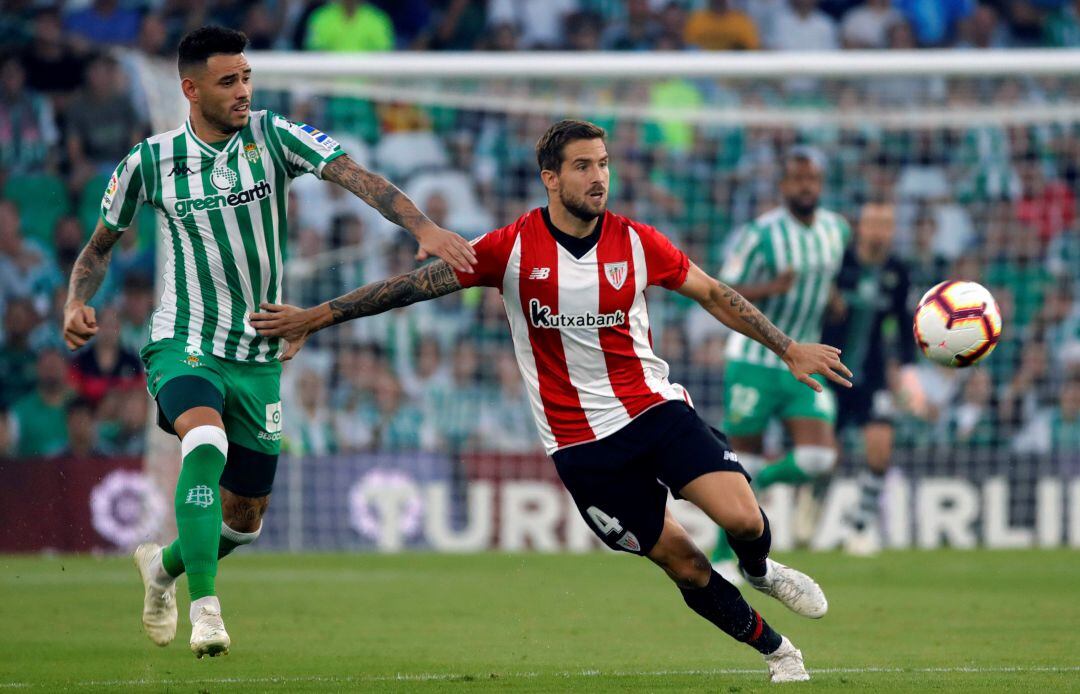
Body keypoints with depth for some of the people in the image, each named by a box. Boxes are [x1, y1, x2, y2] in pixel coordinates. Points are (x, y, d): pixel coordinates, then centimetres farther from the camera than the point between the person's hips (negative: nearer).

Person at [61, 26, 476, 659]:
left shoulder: (272, 136, -6)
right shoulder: (150, 161, -4)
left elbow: (358, 177, -17)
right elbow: (102, 243, 12)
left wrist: (426, 228, -32)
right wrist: (78, 303, -7)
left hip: (258, 357, 3)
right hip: (184, 345, -3)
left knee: (246, 516, 10)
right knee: (206, 442, -34)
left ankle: (164, 565, 43)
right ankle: (205, 609, -33)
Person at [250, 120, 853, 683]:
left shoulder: (635, 242, -3)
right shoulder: (514, 248, -9)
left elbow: (714, 294, 9)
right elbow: (416, 285, -5)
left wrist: (789, 349, 6)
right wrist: (315, 317, -5)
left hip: (656, 409, 1)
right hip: (582, 443, -1)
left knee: (743, 517, -19)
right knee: (684, 565, -3)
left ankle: (760, 571, 17)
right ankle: (776, 649, 17)